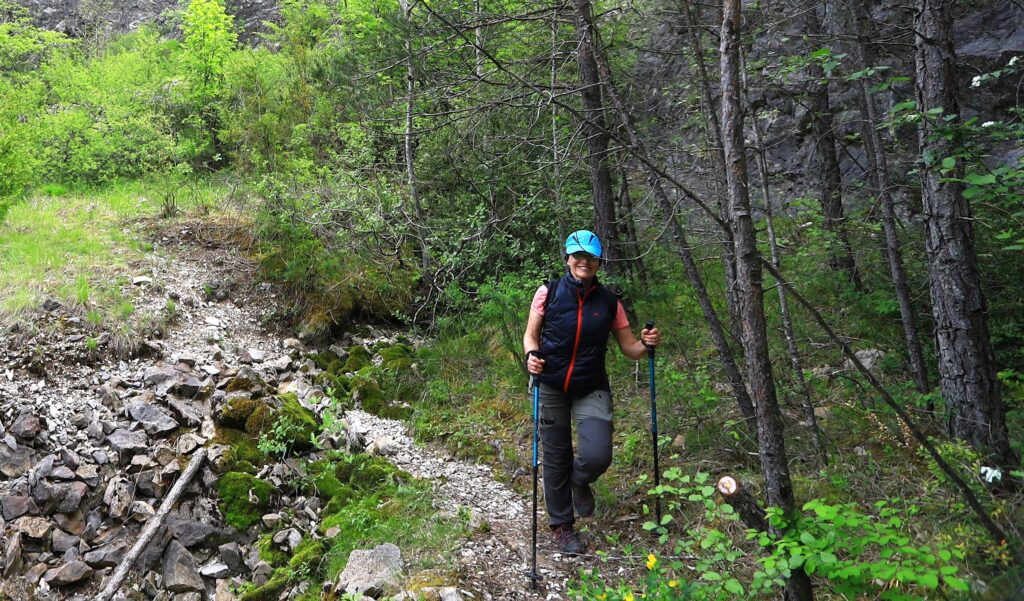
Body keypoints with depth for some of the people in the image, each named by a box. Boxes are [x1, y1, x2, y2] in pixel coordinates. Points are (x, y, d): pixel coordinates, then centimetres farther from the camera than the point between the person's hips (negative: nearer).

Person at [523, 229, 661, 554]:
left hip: (592, 389, 1)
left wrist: (646, 344, -18)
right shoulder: (548, 293, -5)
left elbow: (629, 347, 3)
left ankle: (579, 481, 22)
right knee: (556, 458, 7)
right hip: (551, 387, 0)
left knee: (598, 456, -17)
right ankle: (561, 525, 31)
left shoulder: (609, 301, -1)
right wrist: (531, 355, -17)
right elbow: (531, 335, 4)